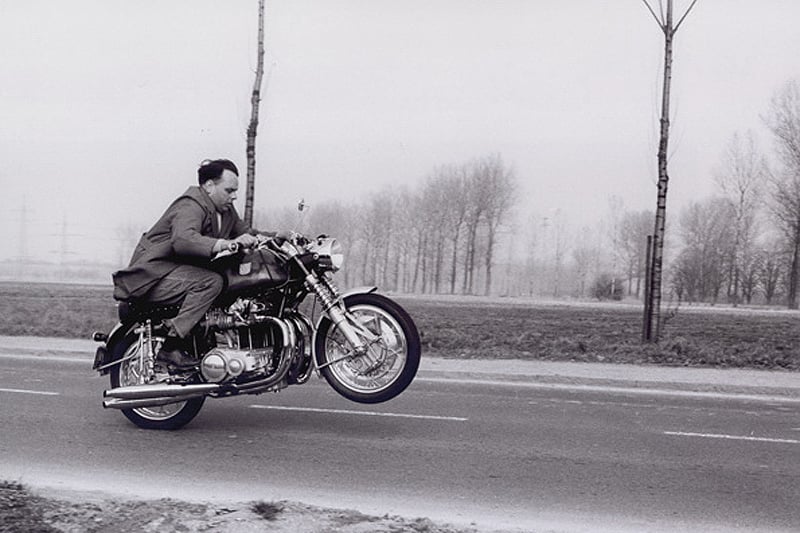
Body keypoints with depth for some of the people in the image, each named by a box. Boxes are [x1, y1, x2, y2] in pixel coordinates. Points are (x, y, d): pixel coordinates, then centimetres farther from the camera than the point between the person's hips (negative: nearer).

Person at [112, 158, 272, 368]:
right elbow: (183, 240, -37)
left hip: (185, 270, 10)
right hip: (153, 275, -10)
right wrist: (227, 244, -49)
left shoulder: (226, 210, 12)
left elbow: (245, 231, 22)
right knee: (211, 281, -30)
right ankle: (170, 348, -32)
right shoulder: (191, 206, -19)